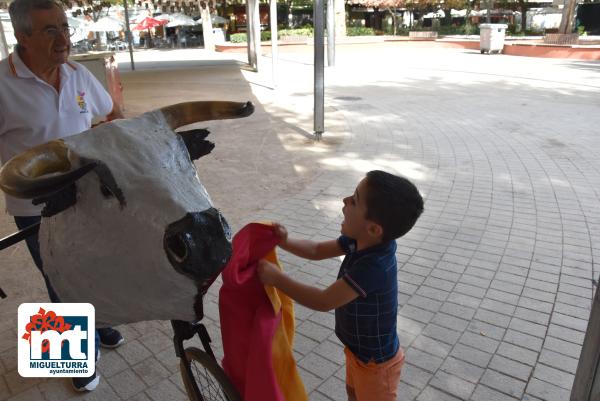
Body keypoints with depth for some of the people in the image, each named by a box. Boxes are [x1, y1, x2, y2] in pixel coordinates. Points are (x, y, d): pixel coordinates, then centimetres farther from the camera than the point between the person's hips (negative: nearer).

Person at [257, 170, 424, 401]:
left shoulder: (374, 266, -40)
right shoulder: (360, 240, -15)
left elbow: (324, 302, -34)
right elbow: (318, 250, -2)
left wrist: (277, 278, -29)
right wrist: (285, 242, -19)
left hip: (376, 361, -7)